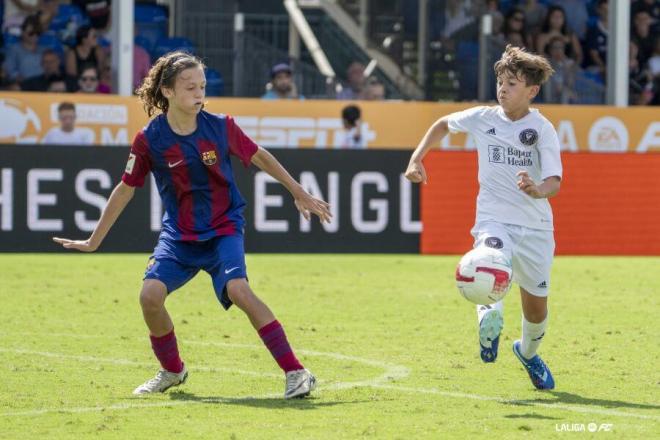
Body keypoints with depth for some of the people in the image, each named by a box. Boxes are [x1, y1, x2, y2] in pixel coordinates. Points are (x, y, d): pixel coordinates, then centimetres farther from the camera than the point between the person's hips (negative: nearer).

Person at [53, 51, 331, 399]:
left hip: (223, 227, -2)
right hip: (178, 233, 2)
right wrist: (94, 241, 9)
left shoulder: (221, 127, -10)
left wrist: (299, 194, 12)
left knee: (238, 289, -26)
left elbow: (260, 157, 7)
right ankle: (172, 371, 11)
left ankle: (295, 373, -22)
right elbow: (126, 189, 3)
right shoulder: (149, 140, -9)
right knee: (150, 294, -17)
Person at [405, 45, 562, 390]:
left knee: (536, 306, 12)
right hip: (493, 219, 0)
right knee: (494, 260, -39)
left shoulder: (542, 129, -7)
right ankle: (490, 317, -51)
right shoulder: (482, 118, 1)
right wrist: (416, 158, 12)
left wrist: (537, 190, -40)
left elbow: (554, 181, -17)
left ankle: (529, 352, 39)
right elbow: (444, 124, 22)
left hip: (534, 225, 0)